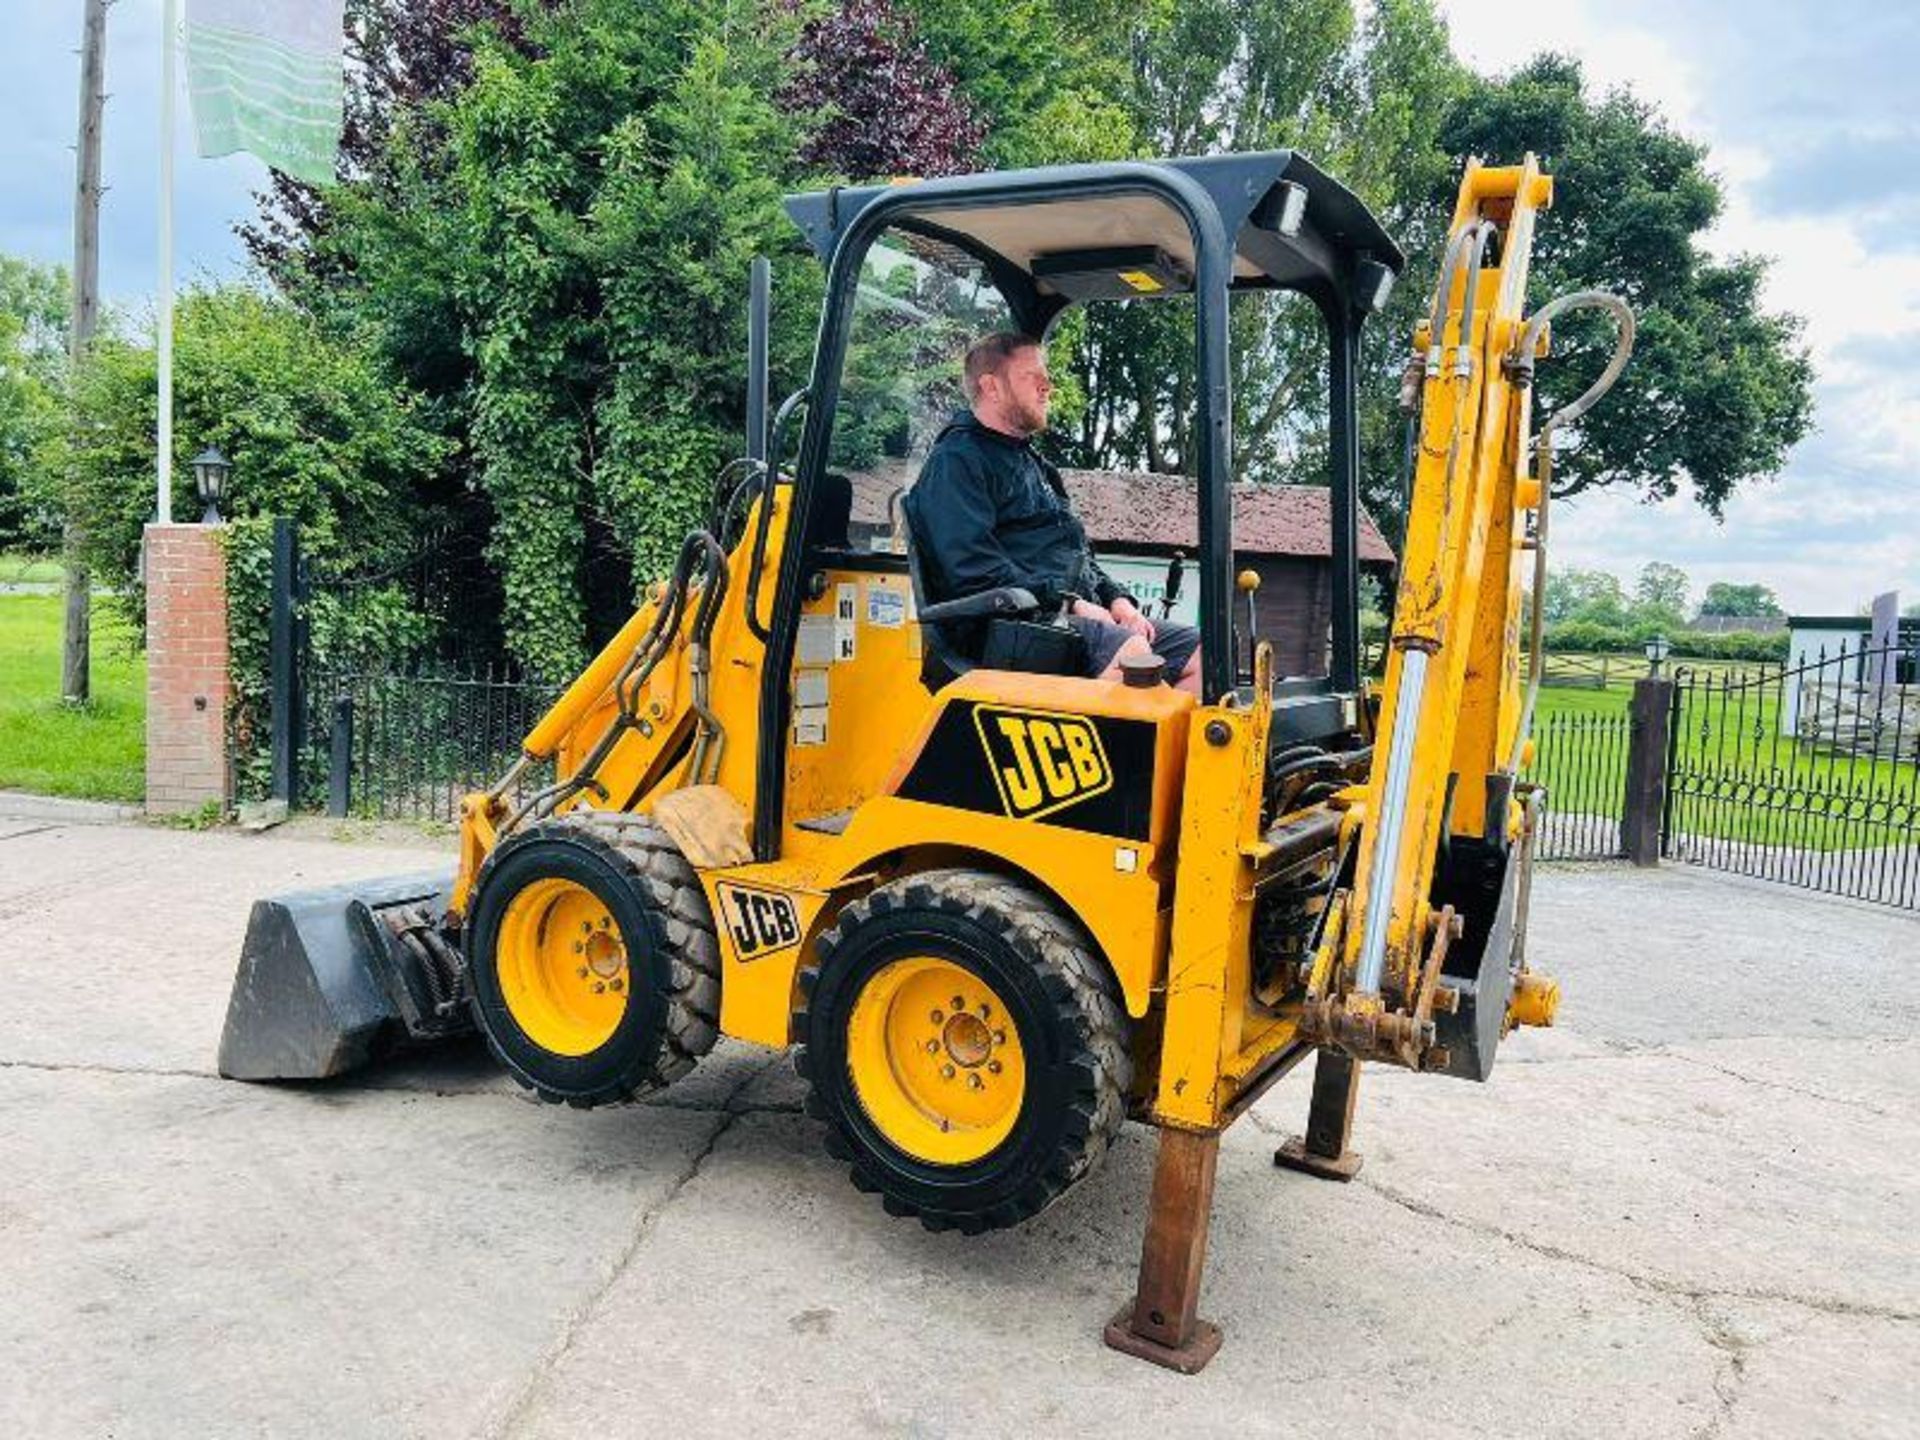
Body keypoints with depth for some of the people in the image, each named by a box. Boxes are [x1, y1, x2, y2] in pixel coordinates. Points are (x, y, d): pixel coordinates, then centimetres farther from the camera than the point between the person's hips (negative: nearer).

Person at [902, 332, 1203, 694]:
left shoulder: (1032, 463, 30)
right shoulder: (956, 461, -2)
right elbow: (971, 566, -16)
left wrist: (1116, 599, 11)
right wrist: (1067, 604, -17)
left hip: (1080, 613, 10)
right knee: (1129, 650, -35)